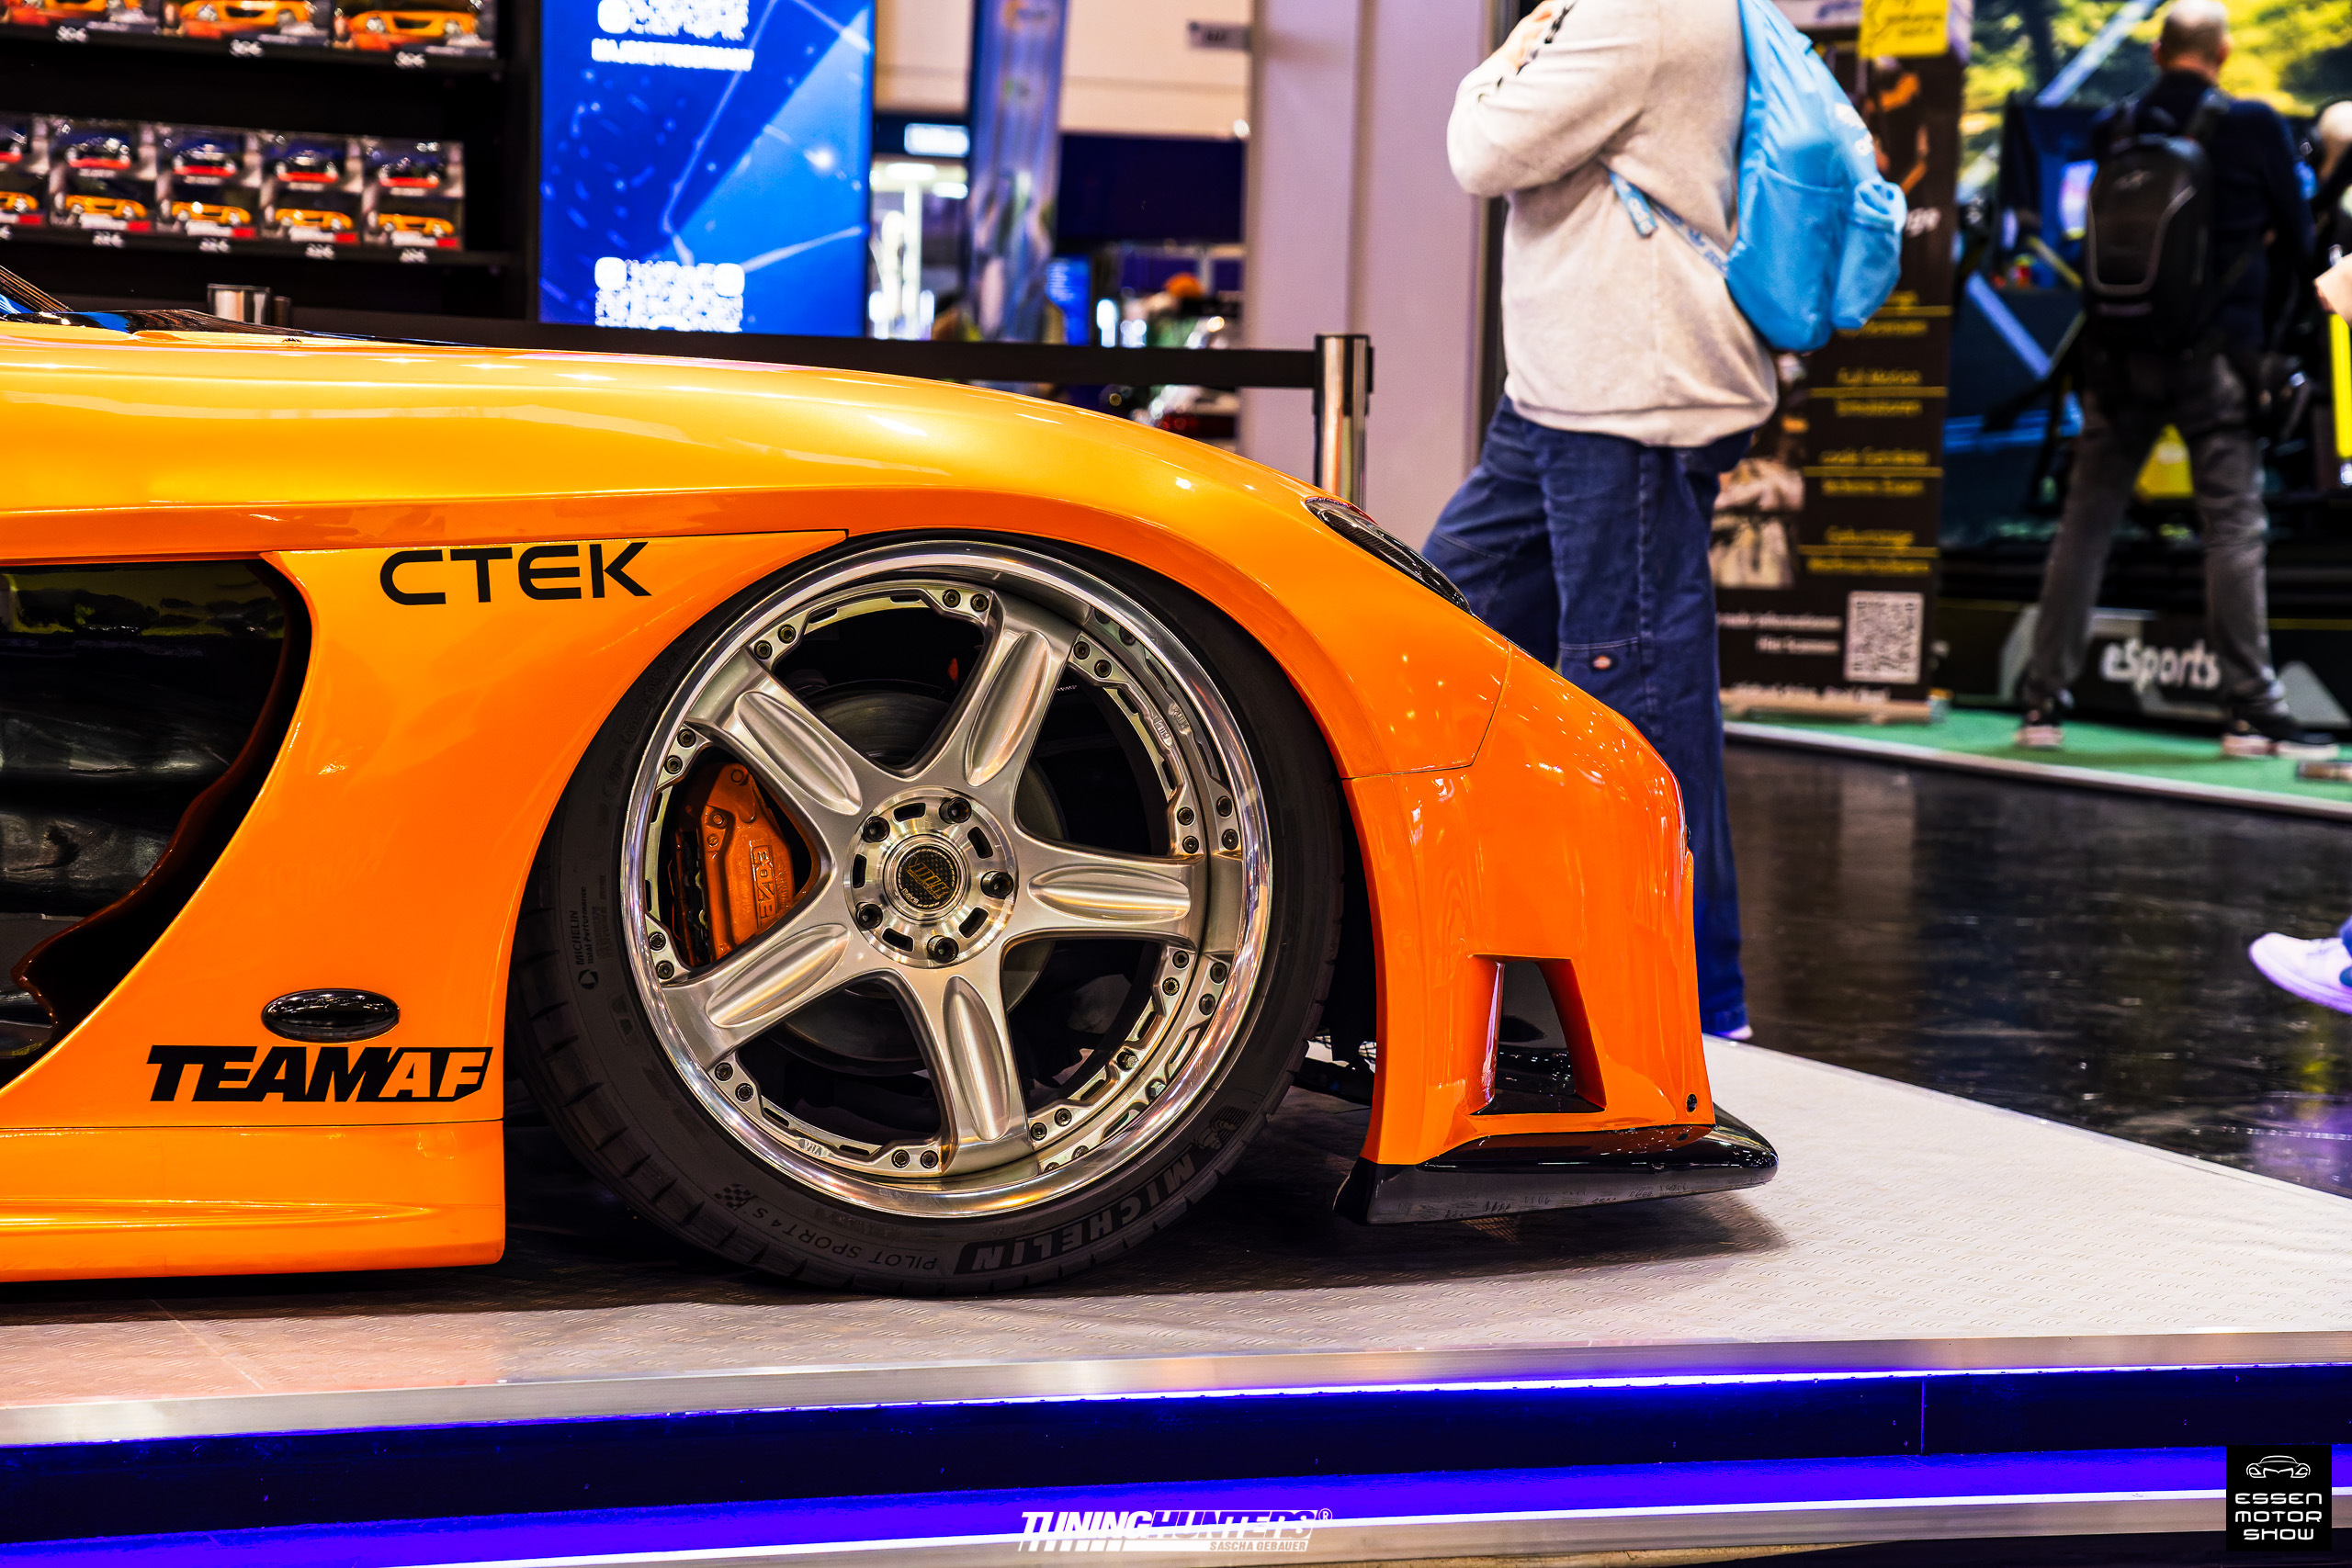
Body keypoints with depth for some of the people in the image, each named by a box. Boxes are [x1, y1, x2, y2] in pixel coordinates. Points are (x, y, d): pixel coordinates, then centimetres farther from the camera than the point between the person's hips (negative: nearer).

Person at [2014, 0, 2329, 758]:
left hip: (2119, 355, 3)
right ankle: (2251, 709, -2)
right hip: (2215, 354, -3)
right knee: (2234, 525, 0)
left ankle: (2044, 700, 7)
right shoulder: (2255, 127, -5)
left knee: (2084, 522, 7)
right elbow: (2296, 241, 5)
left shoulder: (2112, 129, 4)